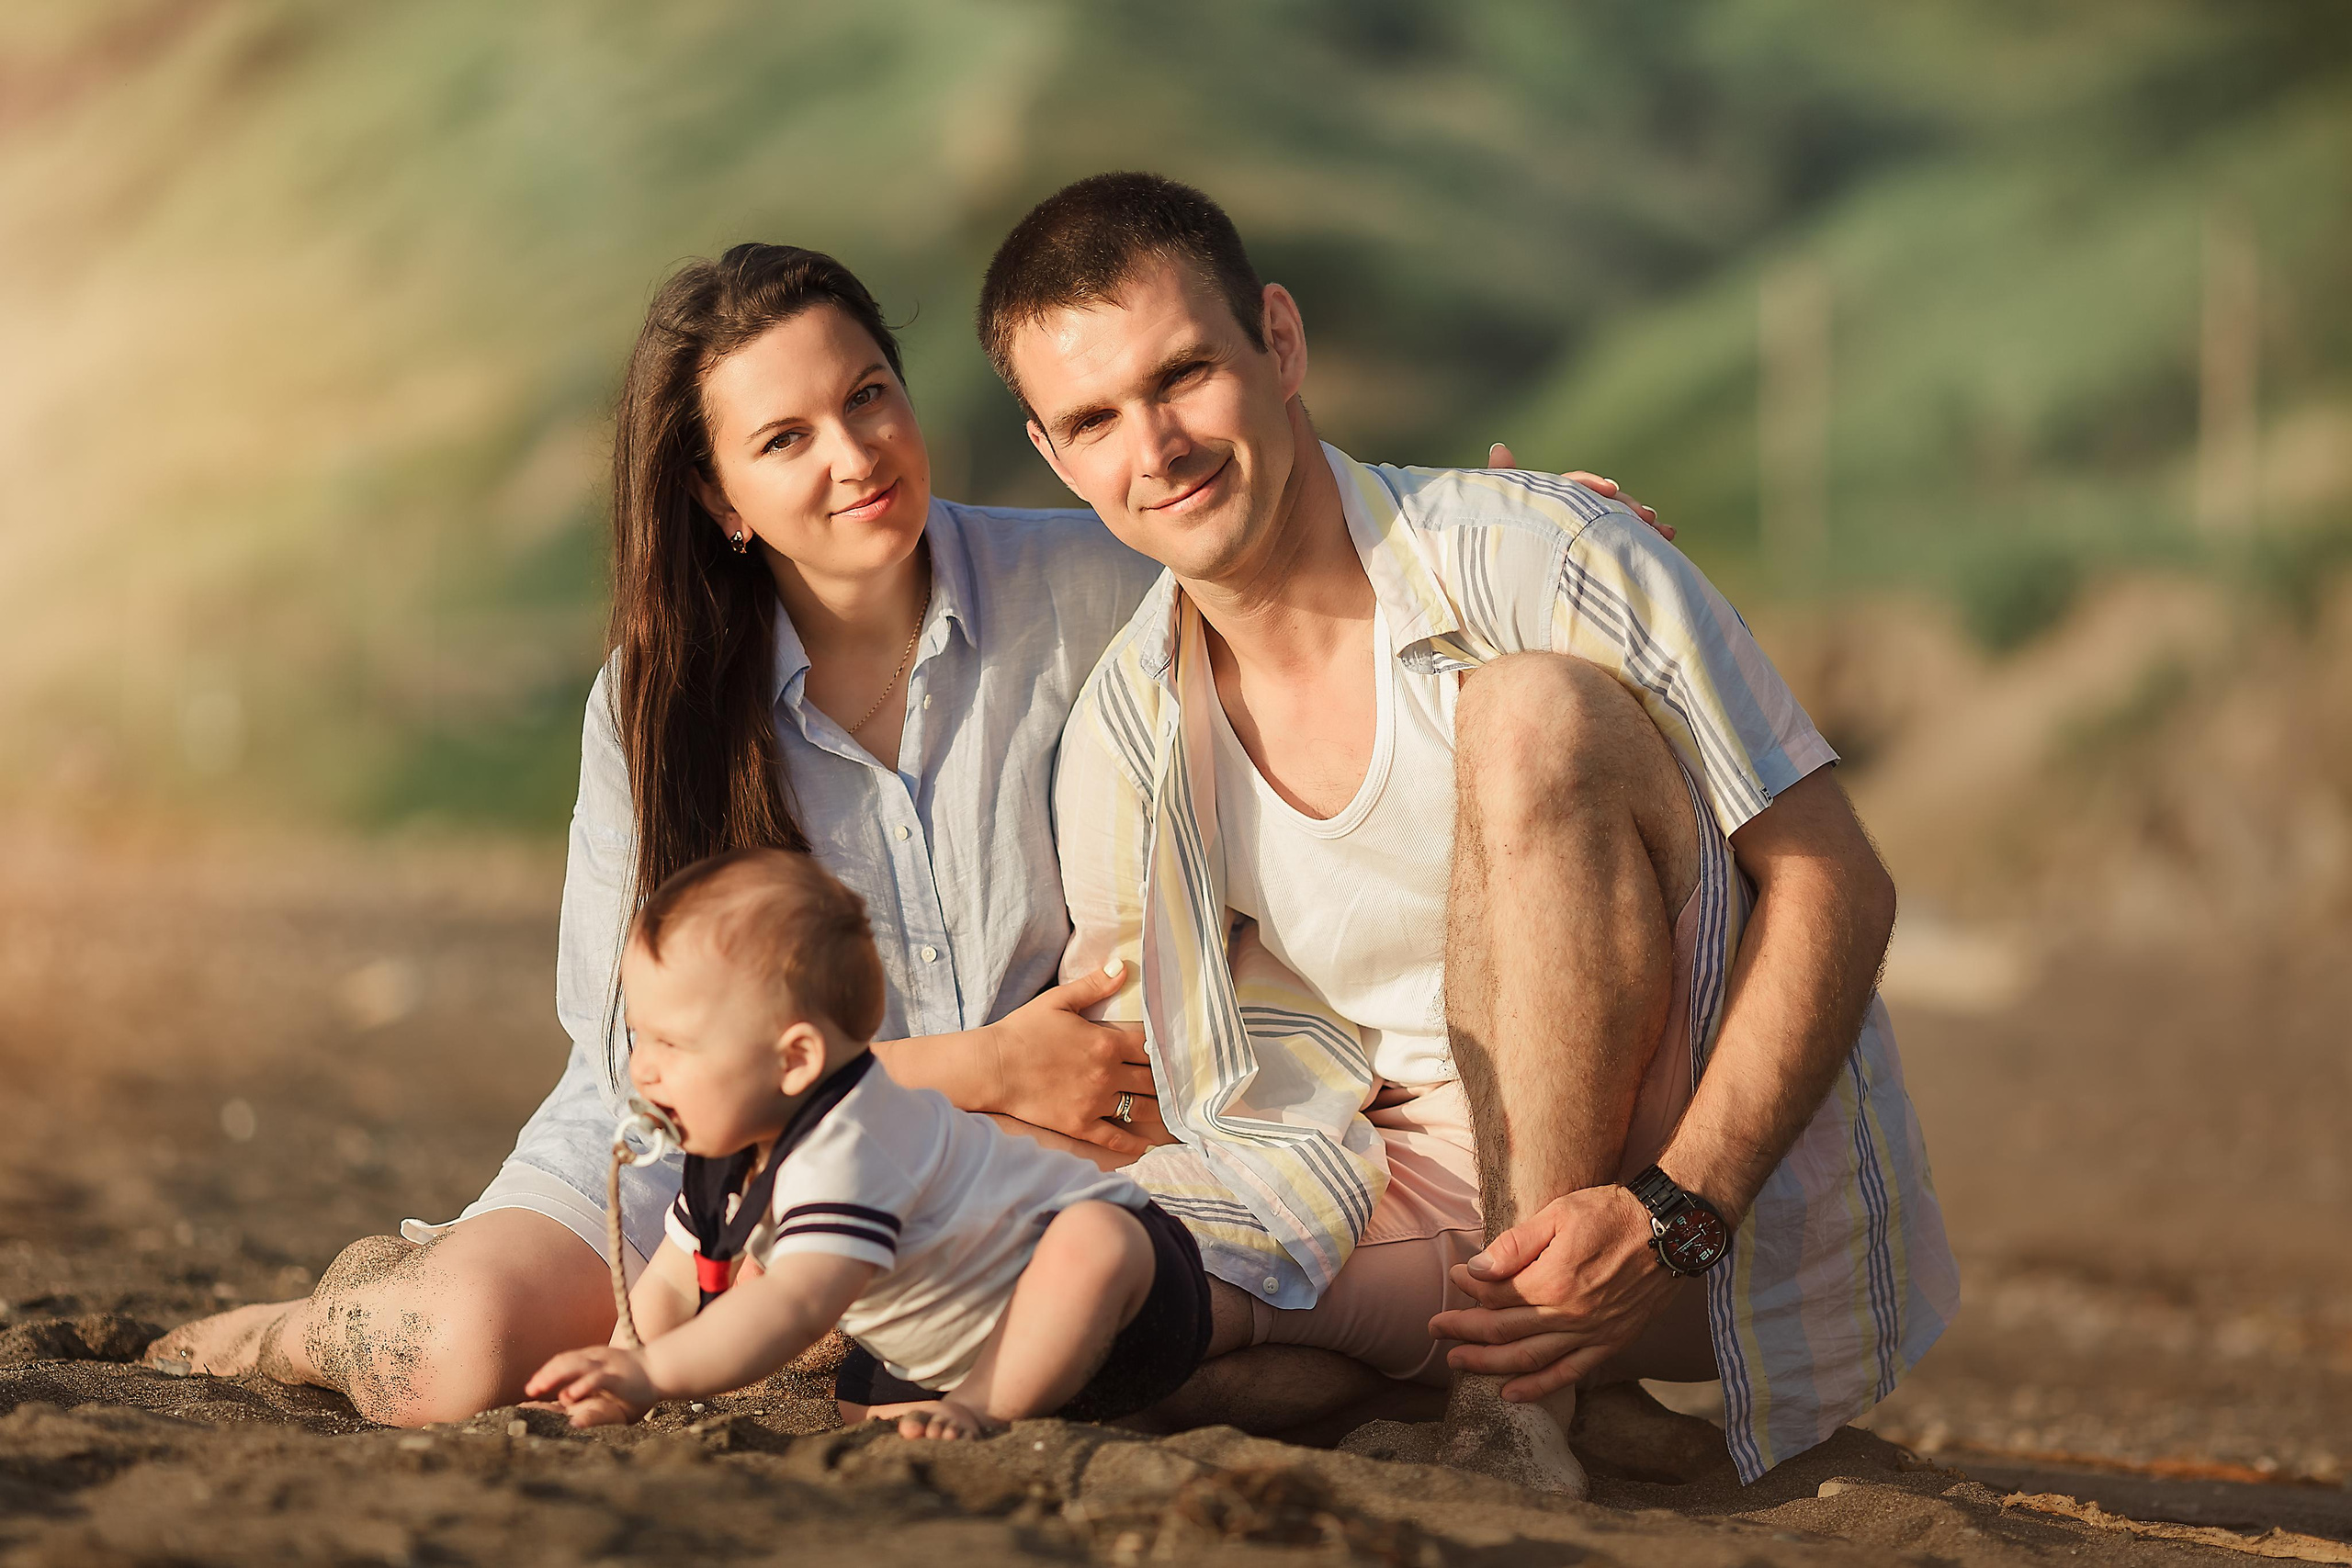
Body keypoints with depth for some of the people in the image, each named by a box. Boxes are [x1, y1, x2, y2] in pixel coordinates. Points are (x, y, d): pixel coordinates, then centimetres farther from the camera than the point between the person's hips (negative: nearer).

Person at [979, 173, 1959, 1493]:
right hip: (1449, 1202, 3)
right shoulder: (1124, 739, 3)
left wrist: (1669, 1219, -25)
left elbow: (1837, 887, -13)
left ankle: (1527, 1392, -24)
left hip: (1735, 1192, -3)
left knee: (1531, 706, -28)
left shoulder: (1536, 557, -12)